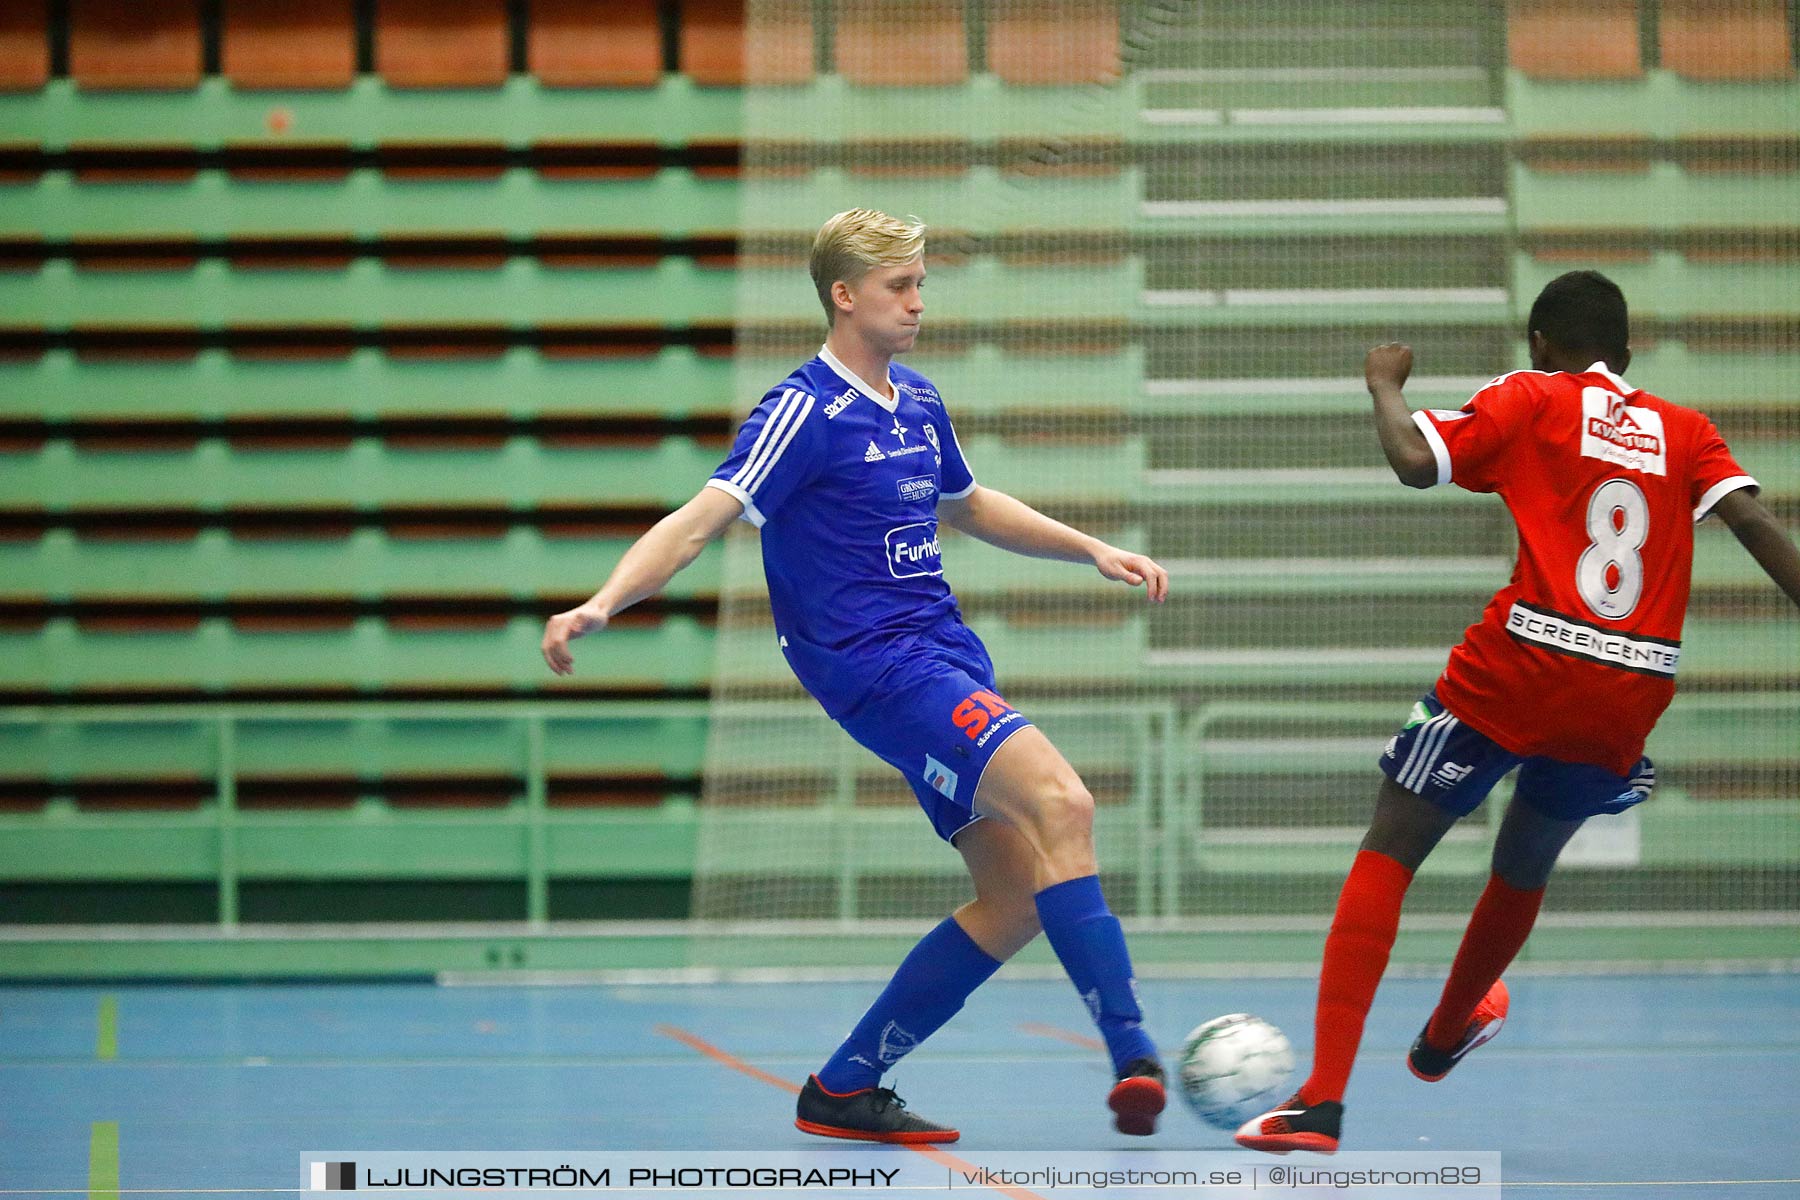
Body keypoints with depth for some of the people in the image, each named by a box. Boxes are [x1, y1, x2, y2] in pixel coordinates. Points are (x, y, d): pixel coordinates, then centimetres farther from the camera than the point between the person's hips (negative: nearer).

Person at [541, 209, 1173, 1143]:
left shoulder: (918, 403, 15)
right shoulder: (806, 411, -10)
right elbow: (701, 521, -18)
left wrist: (1092, 550, 30)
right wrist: (601, 605, -32)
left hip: (945, 654, 9)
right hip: (871, 662, -9)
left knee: (1016, 898, 3)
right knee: (1060, 800, -27)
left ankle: (844, 1090, 11)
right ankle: (1132, 1055, -33)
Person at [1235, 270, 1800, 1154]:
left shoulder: (1530, 400, 7)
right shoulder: (1683, 432, 17)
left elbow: (1415, 462, -5)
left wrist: (1383, 386, 13)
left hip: (1521, 667, -5)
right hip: (1633, 694, 5)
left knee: (1386, 856, 0)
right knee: (1524, 867, 30)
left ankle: (1322, 1099, -15)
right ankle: (1443, 1034, 56)